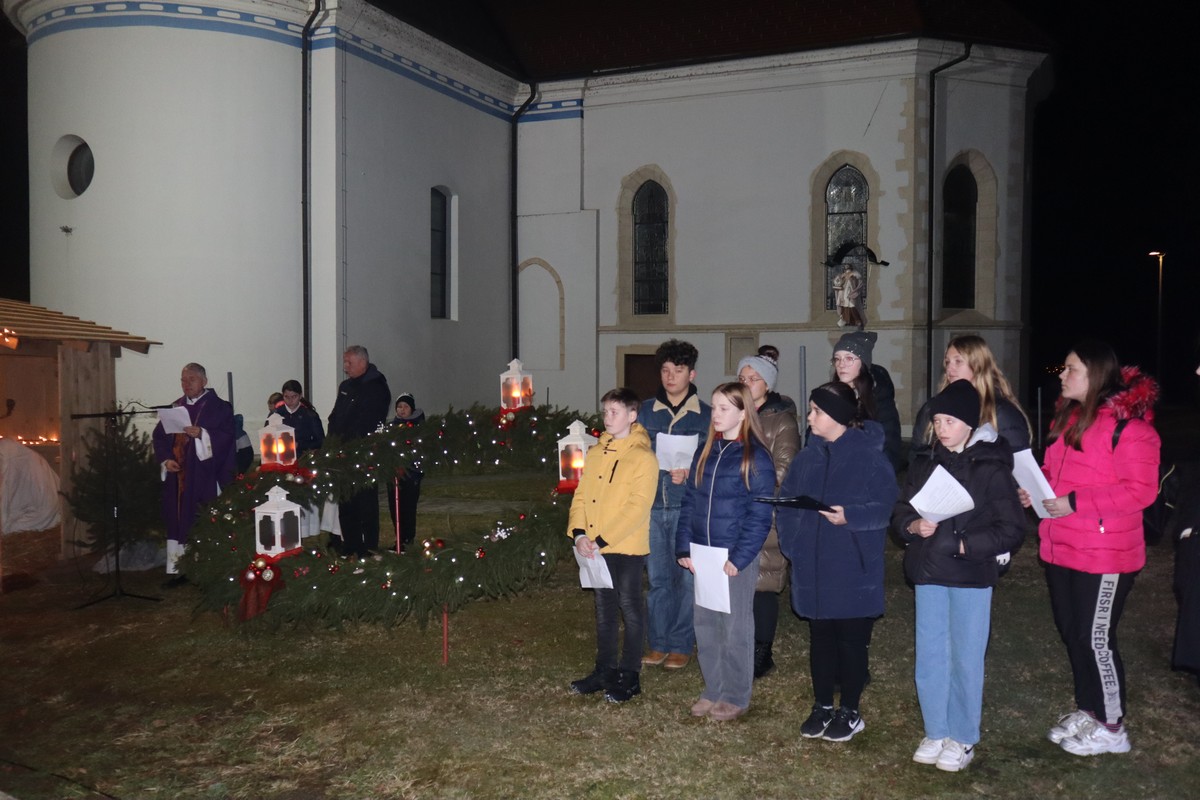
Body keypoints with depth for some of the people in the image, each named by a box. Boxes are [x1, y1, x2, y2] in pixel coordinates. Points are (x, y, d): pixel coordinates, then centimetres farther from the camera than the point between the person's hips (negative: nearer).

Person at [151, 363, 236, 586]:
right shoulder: (175, 407, 15)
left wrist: (202, 433, -25)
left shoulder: (218, 407, -1)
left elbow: (226, 435, -11)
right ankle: (177, 570, 11)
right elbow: (159, 435, 14)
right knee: (177, 520, 5)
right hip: (178, 474, 5)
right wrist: (166, 459, -2)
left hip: (205, 475, -5)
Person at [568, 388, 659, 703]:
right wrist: (579, 533, -8)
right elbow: (581, 495, 8)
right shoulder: (595, 453, 9)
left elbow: (637, 508, -18)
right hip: (595, 548, 6)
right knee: (604, 609, 16)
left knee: (629, 608, 5)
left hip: (627, 547, -6)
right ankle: (605, 670, 28)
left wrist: (601, 540, -21)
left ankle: (630, 676, 16)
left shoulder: (643, 458, -11)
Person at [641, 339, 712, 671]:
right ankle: (657, 642, 19)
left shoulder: (706, 415, 2)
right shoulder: (646, 411, 10)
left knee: (686, 578, 1)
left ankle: (681, 645, 13)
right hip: (651, 505, 3)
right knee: (656, 577, 8)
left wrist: (689, 473, -14)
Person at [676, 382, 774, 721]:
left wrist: (738, 558, -18)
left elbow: (759, 516, -12)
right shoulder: (706, 453, 10)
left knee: (735, 629, 5)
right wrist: (684, 547, 1)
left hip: (736, 558, -6)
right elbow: (689, 502, 10)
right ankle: (713, 691, 26)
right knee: (705, 626, 12)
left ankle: (736, 698, 18)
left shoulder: (756, 458, -8)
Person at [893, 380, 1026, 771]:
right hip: (928, 574, 4)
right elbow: (900, 513, 10)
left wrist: (965, 545, -16)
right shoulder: (925, 464, 7)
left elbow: (1012, 528, -9)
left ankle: (962, 738, 20)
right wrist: (915, 527, -11)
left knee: (965, 658, 5)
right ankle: (935, 732, 25)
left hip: (971, 576, -4)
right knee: (930, 656, 11)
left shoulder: (991, 467, -7)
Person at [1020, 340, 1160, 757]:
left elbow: (1141, 489, -20)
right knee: (1071, 631, 17)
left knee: (1095, 638, 1)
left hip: (1104, 554, -8)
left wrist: (1076, 502, -24)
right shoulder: (1068, 415, 10)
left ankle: (1111, 727, 19)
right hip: (1061, 547, 8)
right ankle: (1087, 711, 34)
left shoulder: (1127, 424, -17)